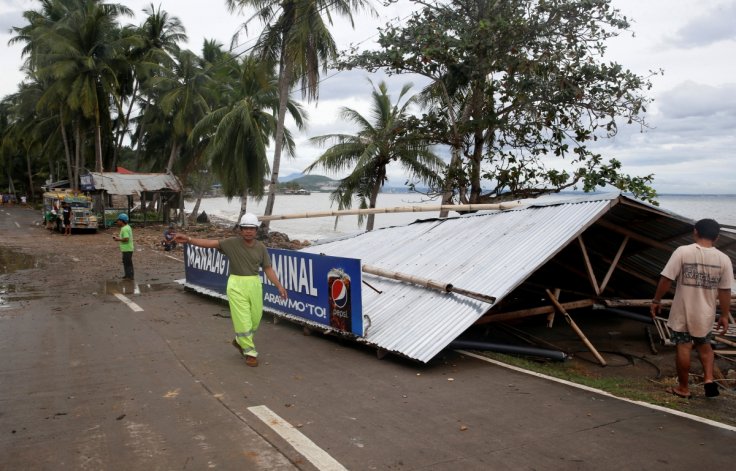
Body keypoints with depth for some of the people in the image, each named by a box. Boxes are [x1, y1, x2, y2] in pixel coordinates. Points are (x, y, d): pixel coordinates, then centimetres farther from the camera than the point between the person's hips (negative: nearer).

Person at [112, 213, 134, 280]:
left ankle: (129, 276, 5)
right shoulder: (127, 227, 11)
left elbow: (126, 239, -28)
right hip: (127, 248, 10)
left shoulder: (125, 229, -21)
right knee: (126, 262, 18)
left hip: (127, 249, -10)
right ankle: (128, 275, 27)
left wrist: (118, 239, -14)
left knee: (127, 262, -2)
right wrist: (118, 237, 10)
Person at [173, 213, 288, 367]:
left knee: (255, 319, 12)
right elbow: (211, 243, -15)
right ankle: (250, 352, 14)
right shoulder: (232, 243, -7)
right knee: (243, 320, -2)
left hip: (255, 284, 4)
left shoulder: (261, 247, 1)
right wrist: (189, 240, -26)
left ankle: (240, 341, 39)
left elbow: (268, 269, 3)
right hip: (237, 285, -4)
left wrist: (279, 286, -3)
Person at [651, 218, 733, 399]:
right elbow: (725, 291, -1)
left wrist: (656, 300, -1)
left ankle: (683, 388, 16)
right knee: (704, 345, 24)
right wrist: (725, 315, 9)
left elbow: (666, 279, -13)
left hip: (682, 311, -3)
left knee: (683, 347, 6)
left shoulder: (683, 252, -12)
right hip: (706, 313, 3)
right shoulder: (724, 259, -4)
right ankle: (709, 379, 12)